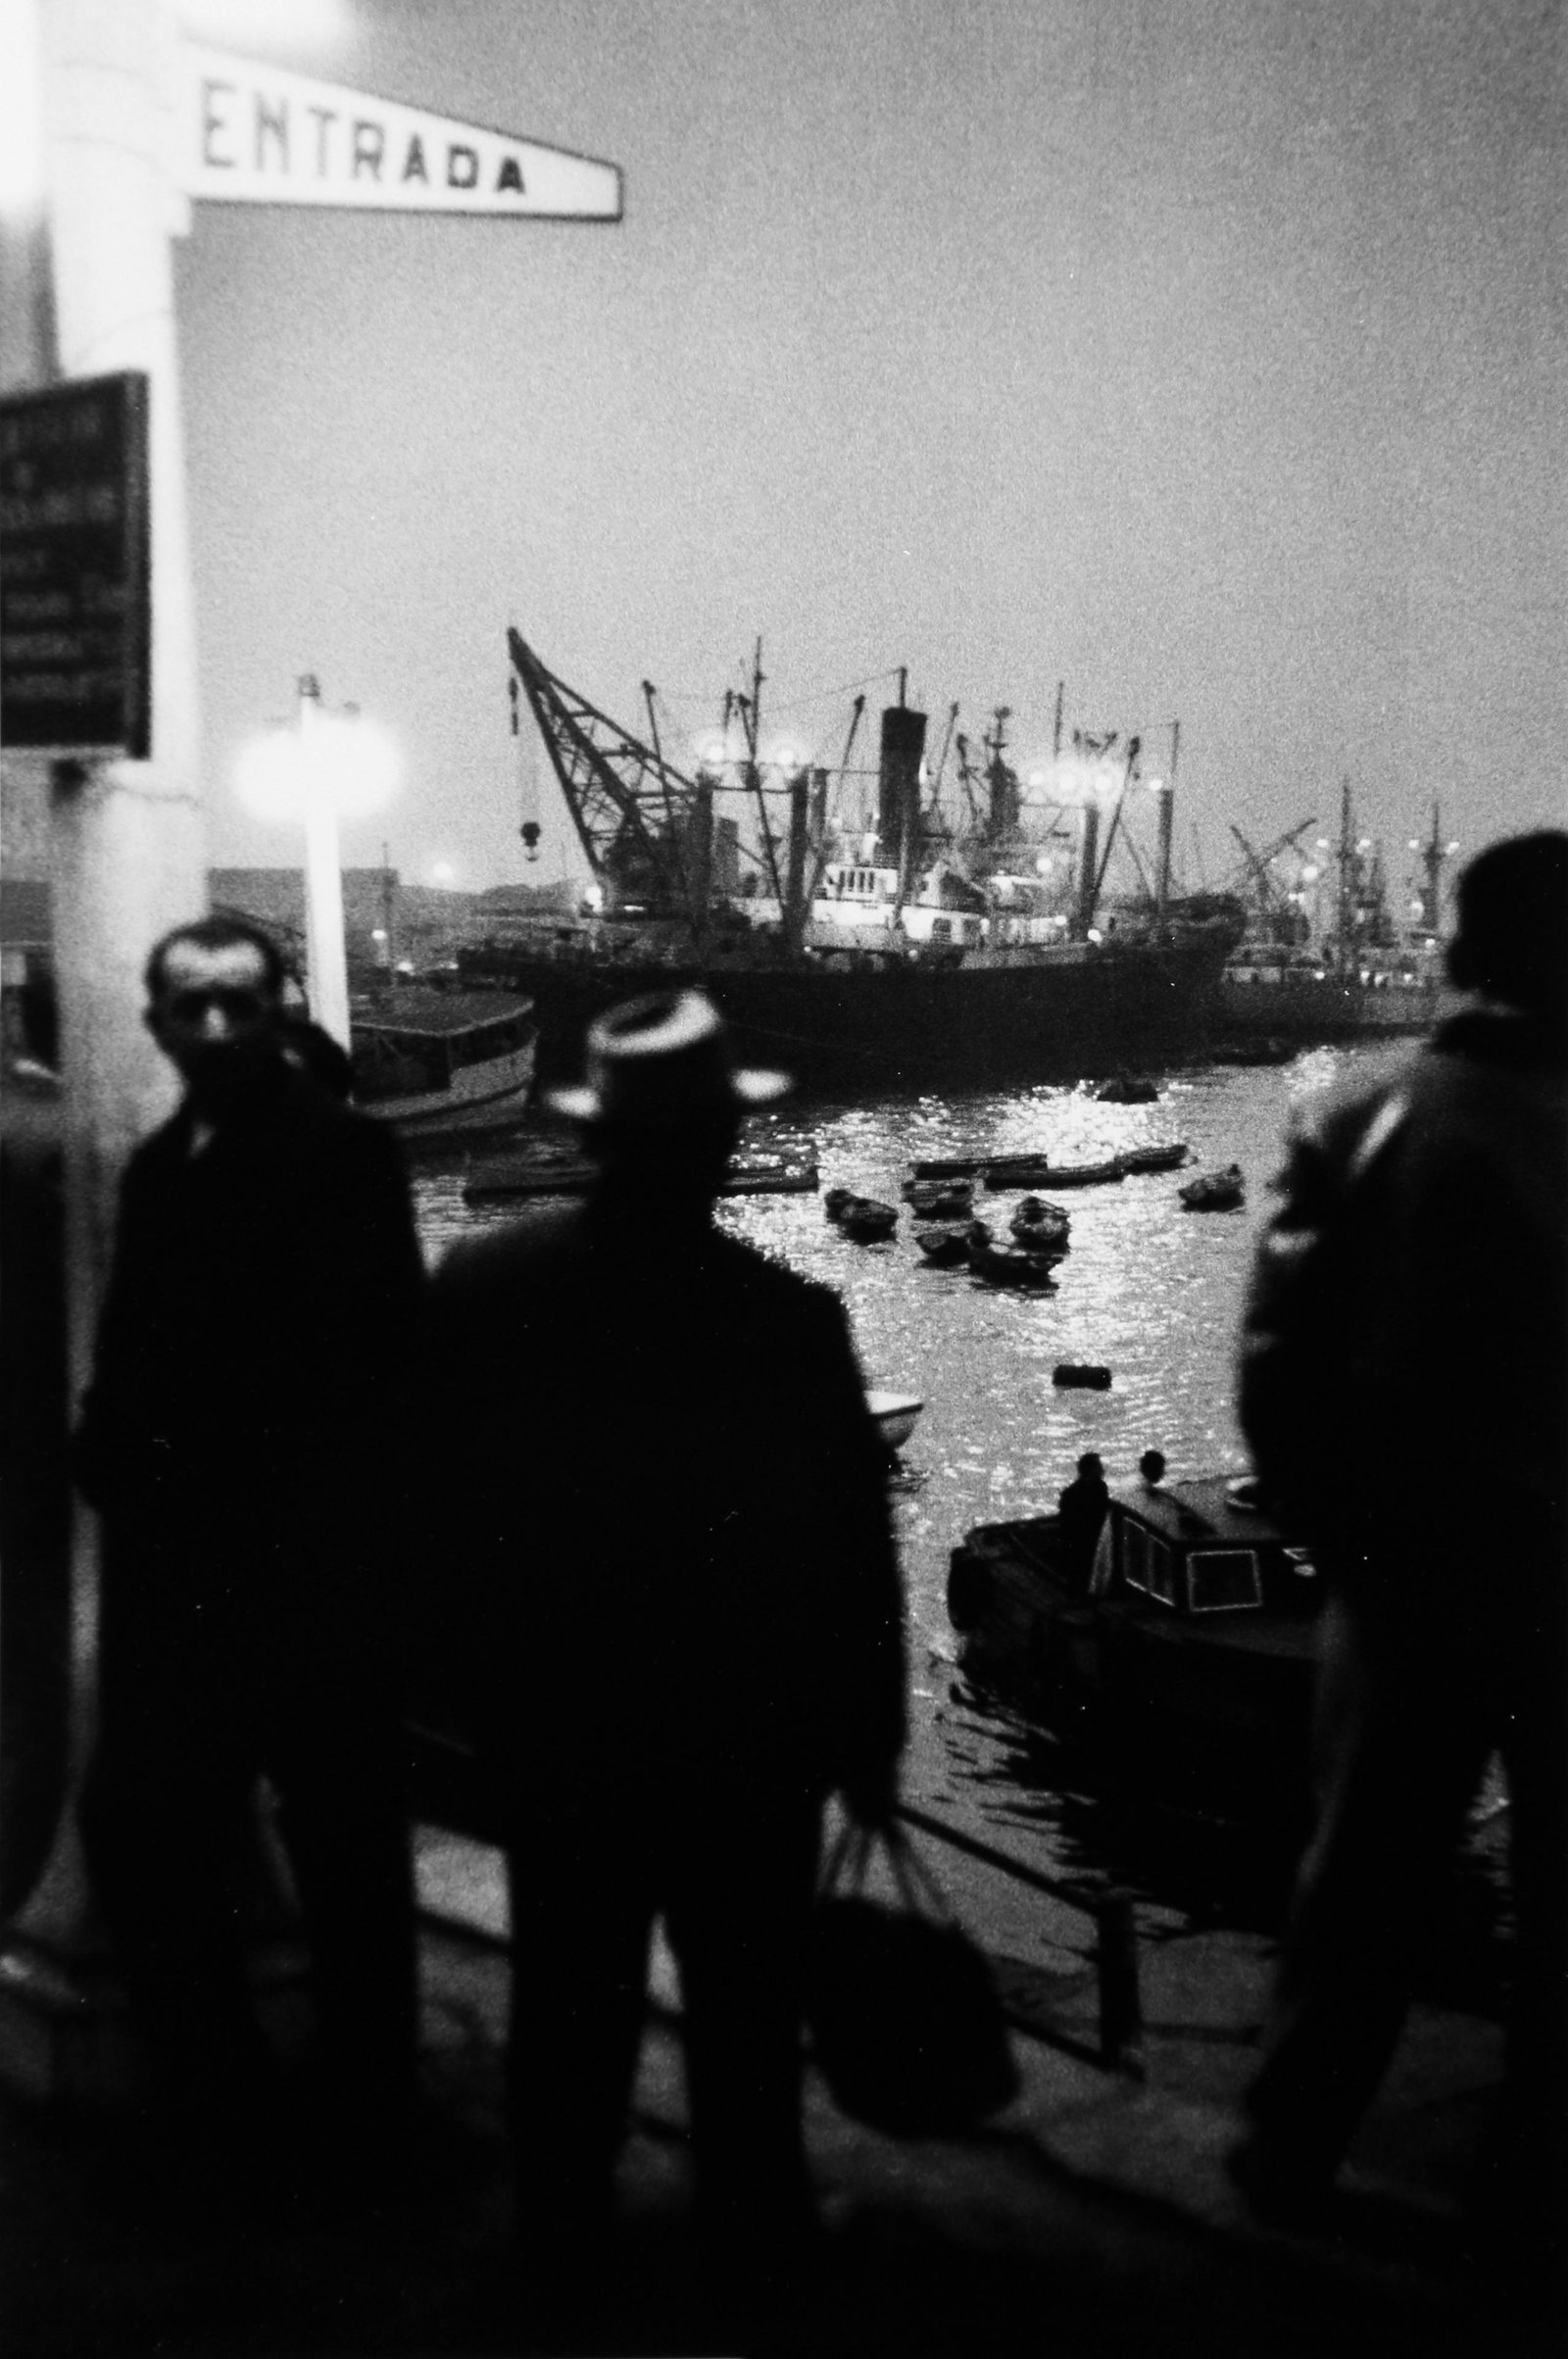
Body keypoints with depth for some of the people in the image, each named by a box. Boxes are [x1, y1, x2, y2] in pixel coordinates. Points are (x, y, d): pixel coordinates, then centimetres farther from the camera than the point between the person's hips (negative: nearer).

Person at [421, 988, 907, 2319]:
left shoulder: (477, 1288, -12)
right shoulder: (788, 1321, -22)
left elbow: (439, 1507, 0)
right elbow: (854, 1559, -14)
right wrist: (870, 1741, -1)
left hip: (548, 1717, 3)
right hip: (741, 1726, -3)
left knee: (568, 1988, 19)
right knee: (742, 1995, 14)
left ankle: (560, 2234, 34)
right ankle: (751, 2236, 29)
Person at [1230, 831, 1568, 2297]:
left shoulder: (1358, 1125, -6)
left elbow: (1278, 1355, -6)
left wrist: (1334, 1528, 6)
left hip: (1405, 1569, 3)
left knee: (1362, 1872, 17)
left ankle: (1291, 2150, 26)